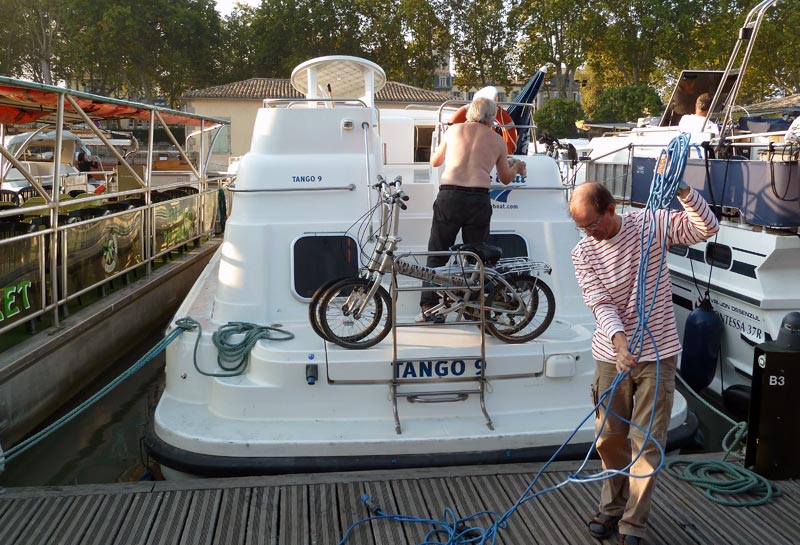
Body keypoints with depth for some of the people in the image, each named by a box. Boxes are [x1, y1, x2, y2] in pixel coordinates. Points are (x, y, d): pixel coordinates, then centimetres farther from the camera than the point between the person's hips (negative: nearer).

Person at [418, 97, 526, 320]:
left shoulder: (453, 130, 14)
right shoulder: (498, 140, 14)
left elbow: (435, 161, 26)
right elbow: (506, 178, 24)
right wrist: (516, 166, 46)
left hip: (449, 195, 0)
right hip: (479, 199, 0)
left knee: (437, 253, 8)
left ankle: (428, 307, 7)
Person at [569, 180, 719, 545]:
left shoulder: (651, 225, -8)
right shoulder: (583, 253, -5)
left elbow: (708, 228, -18)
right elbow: (600, 304, -13)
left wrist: (682, 190, -33)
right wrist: (618, 338, -32)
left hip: (656, 354, -2)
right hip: (612, 355, 2)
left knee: (647, 443, 2)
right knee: (609, 439, 12)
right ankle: (612, 508, 33)